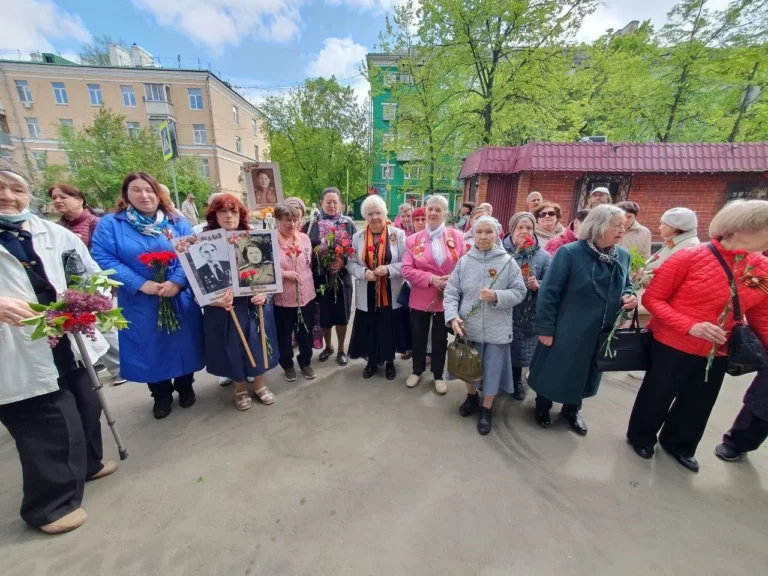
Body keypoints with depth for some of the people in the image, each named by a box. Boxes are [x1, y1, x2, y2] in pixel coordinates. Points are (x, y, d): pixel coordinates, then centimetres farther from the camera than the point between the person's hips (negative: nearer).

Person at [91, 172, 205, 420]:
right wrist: (140, 284, -19)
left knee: (183, 343, 11)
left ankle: (185, 386, 34)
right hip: (139, 303, 0)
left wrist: (177, 282, -20)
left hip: (180, 298, 1)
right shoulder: (110, 224, 1)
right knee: (150, 348, 11)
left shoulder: (177, 222, 3)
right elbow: (103, 259, -8)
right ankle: (161, 395, 32)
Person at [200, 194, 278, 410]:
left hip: (255, 303, 2)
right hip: (225, 307, -1)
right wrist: (215, 300, -22)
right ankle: (240, 389, 34)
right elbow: (200, 281, -7)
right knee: (233, 347, 11)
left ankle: (260, 385, 34)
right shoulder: (206, 243, -6)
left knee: (257, 343, 12)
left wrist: (264, 293, -11)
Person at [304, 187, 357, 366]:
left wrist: (343, 263, -16)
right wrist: (319, 263, -10)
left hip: (342, 277, -1)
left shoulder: (348, 224, 1)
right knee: (323, 316, 12)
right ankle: (328, 346, 37)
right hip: (320, 277, 1)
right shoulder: (311, 225, 3)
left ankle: (341, 350, 29)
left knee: (341, 316, 8)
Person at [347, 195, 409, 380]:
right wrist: (363, 272, -16)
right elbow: (350, 263, 4)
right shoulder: (357, 237, 2)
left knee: (390, 328, 10)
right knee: (370, 329, 11)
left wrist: (388, 269, -21)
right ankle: (372, 360, 35)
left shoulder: (398, 235, -4)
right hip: (367, 295, 2)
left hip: (392, 294, -1)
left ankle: (389, 361, 35)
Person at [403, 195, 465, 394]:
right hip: (420, 297, 1)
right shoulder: (414, 239, -2)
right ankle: (417, 370, 39)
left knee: (440, 338, 15)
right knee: (418, 336, 15)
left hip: (447, 297, 0)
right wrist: (431, 279, -18)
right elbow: (407, 269, -8)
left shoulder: (457, 236, -3)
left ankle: (438, 375, 35)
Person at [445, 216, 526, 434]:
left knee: (492, 369, 11)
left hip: (496, 329, -1)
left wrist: (497, 296, -20)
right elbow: (451, 292, -4)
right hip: (468, 326, 1)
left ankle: (487, 409, 34)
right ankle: (472, 396, 47)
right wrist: (453, 316, -17)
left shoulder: (508, 262, -6)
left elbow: (519, 291, -3)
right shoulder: (464, 261, -4)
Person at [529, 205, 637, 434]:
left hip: (602, 333, 6)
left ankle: (572, 410, 45)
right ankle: (542, 407, 36)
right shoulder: (569, 253, -18)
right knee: (555, 370, 11)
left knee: (584, 373, 22)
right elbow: (548, 292, -18)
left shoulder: (623, 256, 1)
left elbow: (626, 285, 17)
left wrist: (629, 296, -8)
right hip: (567, 330, -6)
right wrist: (545, 328, -17)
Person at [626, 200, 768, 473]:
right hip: (672, 346, -5)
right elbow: (652, 298, -16)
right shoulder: (689, 257, -19)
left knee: (697, 403, 23)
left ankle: (678, 444, 48)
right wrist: (690, 326, -25)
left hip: (716, 352, 6)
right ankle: (641, 437, 40)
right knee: (657, 397, 14)